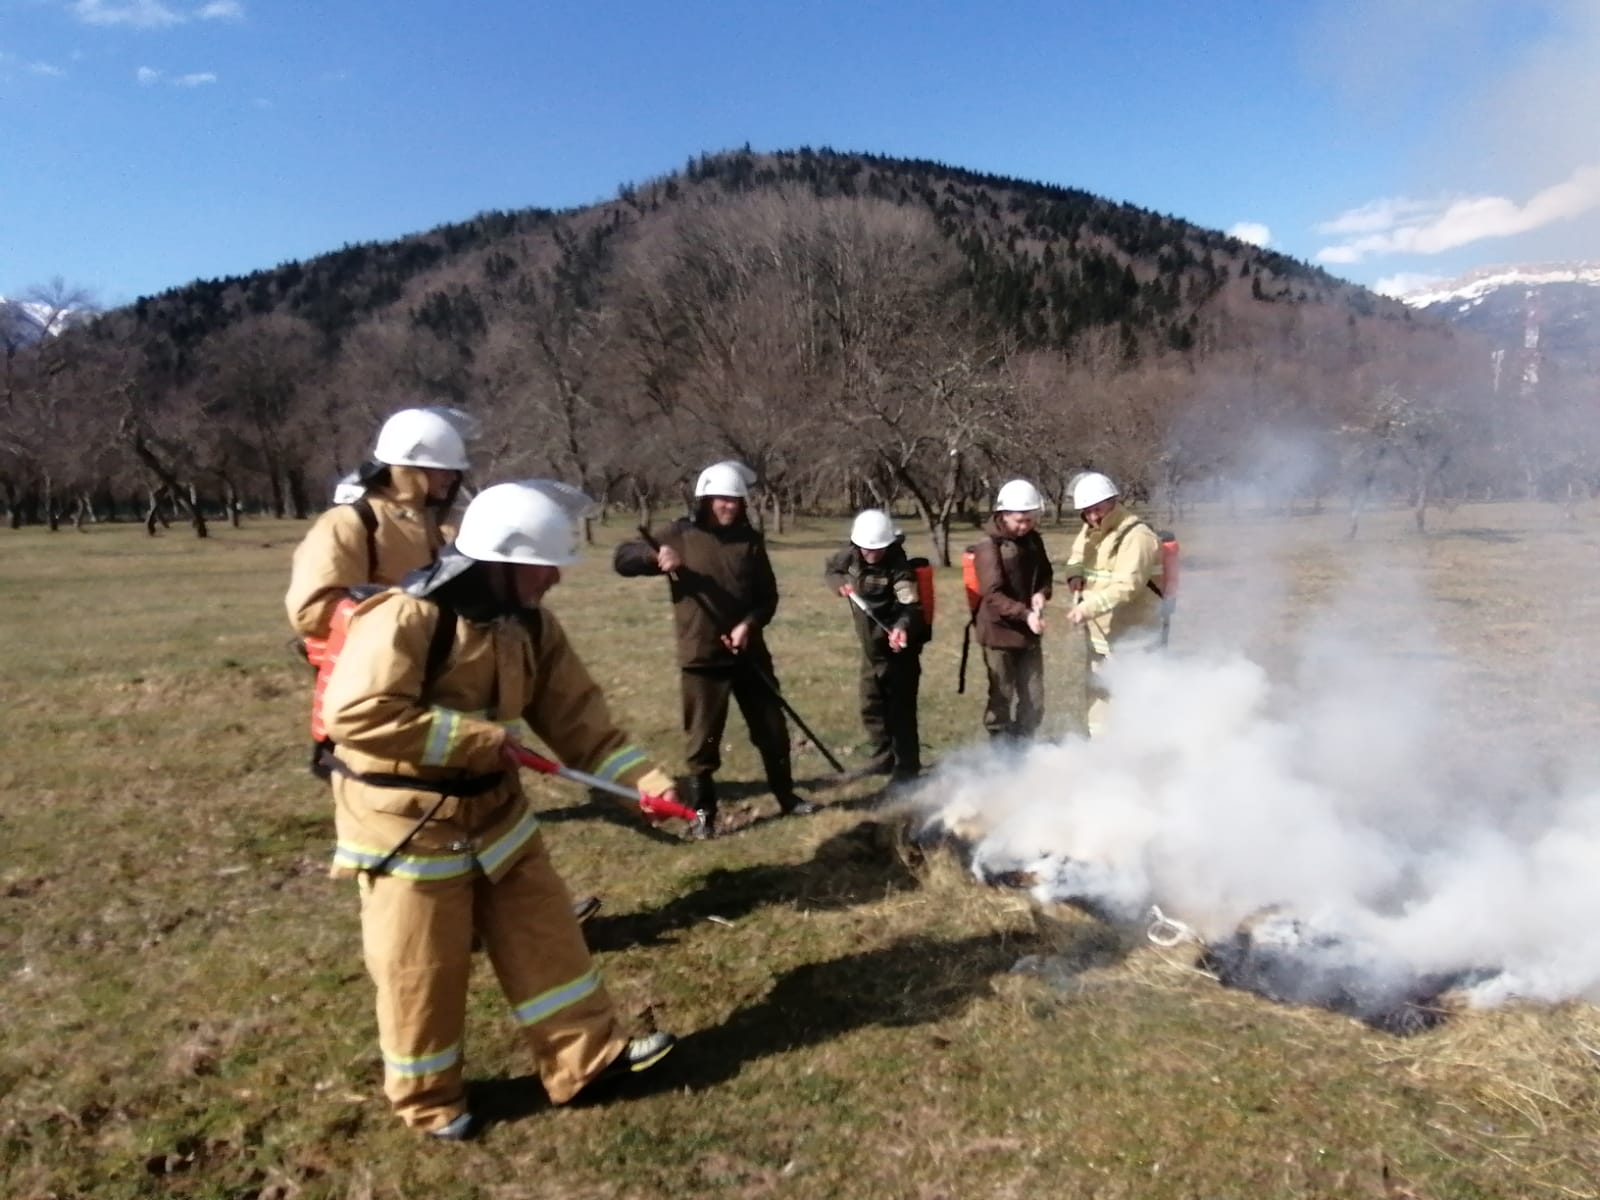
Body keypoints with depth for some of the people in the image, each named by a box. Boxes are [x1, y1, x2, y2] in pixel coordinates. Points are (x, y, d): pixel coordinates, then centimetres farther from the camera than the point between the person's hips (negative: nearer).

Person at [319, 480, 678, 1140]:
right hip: (406, 820, -7)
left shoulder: (530, 624, -2)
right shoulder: (406, 617, -25)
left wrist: (644, 778, -13)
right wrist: (476, 736, -28)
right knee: (420, 967, 9)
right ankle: (427, 1098, 32)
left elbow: (577, 715, -1)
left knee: (543, 928, 11)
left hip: (492, 808, 7)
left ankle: (588, 1054, 27)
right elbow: (355, 715, -32)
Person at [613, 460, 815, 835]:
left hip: (749, 653, 3)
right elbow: (622, 559, -6)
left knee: (772, 729, 14)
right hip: (701, 657, -3)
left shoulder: (750, 539, 4)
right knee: (703, 740, 5)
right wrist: (654, 554, -27)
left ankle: (787, 796, 32)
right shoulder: (681, 534, -3)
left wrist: (750, 623, -16)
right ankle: (703, 812, 20)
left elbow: (768, 594, 4)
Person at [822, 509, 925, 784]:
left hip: (898, 649, -7)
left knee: (900, 710, -3)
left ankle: (907, 768, 9)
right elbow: (830, 570, 12)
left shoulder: (899, 566, -24)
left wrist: (903, 626, -57)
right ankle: (882, 758, 34)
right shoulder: (851, 554, -6)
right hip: (871, 648, 7)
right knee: (871, 706, 17)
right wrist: (842, 584, -11)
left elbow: (911, 605, -36)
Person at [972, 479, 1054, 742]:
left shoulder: (1033, 540, 4)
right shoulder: (988, 546, -15)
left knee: (1033, 701, 13)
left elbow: (1044, 573, 18)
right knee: (1001, 699, 4)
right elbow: (992, 595, -21)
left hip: (1029, 632, 6)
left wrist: (1041, 593, -5)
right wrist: (1025, 614, -34)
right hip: (1000, 632, -6)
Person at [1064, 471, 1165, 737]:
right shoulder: (1091, 530, 6)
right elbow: (1077, 554, 25)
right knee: (1098, 694, 21)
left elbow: (1126, 586, -32)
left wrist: (1089, 607, -42)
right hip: (1100, 633, 9)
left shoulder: (1136, 536, -22)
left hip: (1131, 636, -9)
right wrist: (1075, 574, 1)